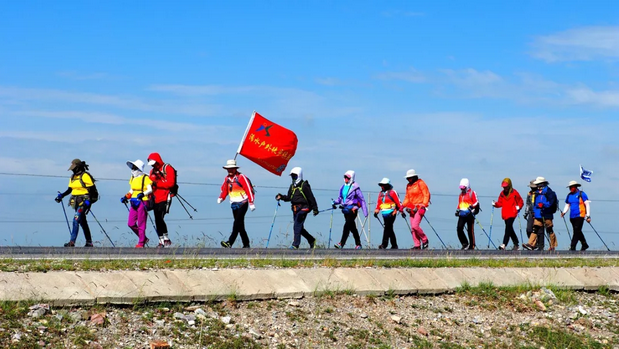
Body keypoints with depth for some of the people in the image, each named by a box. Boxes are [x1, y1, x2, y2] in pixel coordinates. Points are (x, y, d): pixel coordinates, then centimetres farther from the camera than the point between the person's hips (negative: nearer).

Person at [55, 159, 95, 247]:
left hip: (84, 201, -9)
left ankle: (72, 242, -23)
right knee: (83, 222, 11)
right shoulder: (73, 177, 15)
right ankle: (89, 242, 17)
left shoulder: (85, 176, -10)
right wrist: (61, 195, 4)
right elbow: (69, 189, 19)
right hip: (76, 202, 9)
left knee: (76, 220, -18)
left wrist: (88, 201, -22)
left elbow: (91, 189, -13)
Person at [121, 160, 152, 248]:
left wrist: (142, 194, -30)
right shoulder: (132, 178, 16)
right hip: (134, 202, 8)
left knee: (141, 224, -4)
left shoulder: (145, 178, -7)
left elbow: (150, 190, -14)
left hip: (142, 202, -8)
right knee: (131, 223, 4)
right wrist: (126, 197, 10)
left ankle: (141, 243, 3)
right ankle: (144, 238, 18)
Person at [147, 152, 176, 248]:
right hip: (156, 199, 7)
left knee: (160, 218, -18)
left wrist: (157, 183, -19)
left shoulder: (167, 168, -4)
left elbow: (171, 183, -14)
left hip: (165, 198, -7)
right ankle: (161, 241, 10)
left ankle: (166, 239, -10)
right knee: (157, 221, 4)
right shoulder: (152, 171, 19)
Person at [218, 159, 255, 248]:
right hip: (234, 204, 7)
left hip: (242, 204, -7)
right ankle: (246, 244, 15)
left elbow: (249, 190, -10)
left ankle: (230, 243, -25)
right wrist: (221, 198, 1)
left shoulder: (241, 177, -9)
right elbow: (224, 190, 21)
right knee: (240, 225, 8)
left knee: (237, 223, -16)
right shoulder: (227, 179, 10)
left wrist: (251, 203, -13)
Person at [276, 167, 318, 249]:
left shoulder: (304, 185, -7)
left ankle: (295, 244, -12)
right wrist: (281, 197, 1)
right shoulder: (292, 186, 16)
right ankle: (312, 240, 26)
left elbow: (311, 197, -7)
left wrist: (315, 208, -7)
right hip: (295, 209, 8)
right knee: (300, 228, 10)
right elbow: (288, 197, 20)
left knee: (297, 226, -13)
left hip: (302, 208, -8)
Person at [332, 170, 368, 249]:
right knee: (352, 227, 12)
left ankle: (341, 244, -23)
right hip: (345, 209, 7)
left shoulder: (355, 187, -7)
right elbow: (340, 198, 20)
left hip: (352, 209, -7)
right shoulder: (343, 187, 13)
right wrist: (335, 202, -2)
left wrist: (365, 212, -7)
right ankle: (358, 244, 21)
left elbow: (362, 199, -5)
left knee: (347, 226, -16)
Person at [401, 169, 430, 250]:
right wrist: (403, 206, 7)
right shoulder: (408, 186, 15)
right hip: (412, 209, 8)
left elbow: (426, 195, -10)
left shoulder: (420, 183, -7)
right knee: (412, 228, 3)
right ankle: (417, 245, 8)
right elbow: (407, 197, 23)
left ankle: (424, 240, 1)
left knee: (415, 226, -18)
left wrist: (423, 206, -19)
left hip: (420, 208, -8)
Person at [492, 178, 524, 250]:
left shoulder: (514, 192, -1)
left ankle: (504, 244, -25)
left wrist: (518, 207, -9)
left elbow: (520, 202, 7)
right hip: (505, 214, 6)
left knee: (508, 227, -18)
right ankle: (516, 243, 26)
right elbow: (500, 203, 14)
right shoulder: (502, 193, 12)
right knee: (510, 229, 12)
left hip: (512, 214, -6)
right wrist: (495, 204, -5)